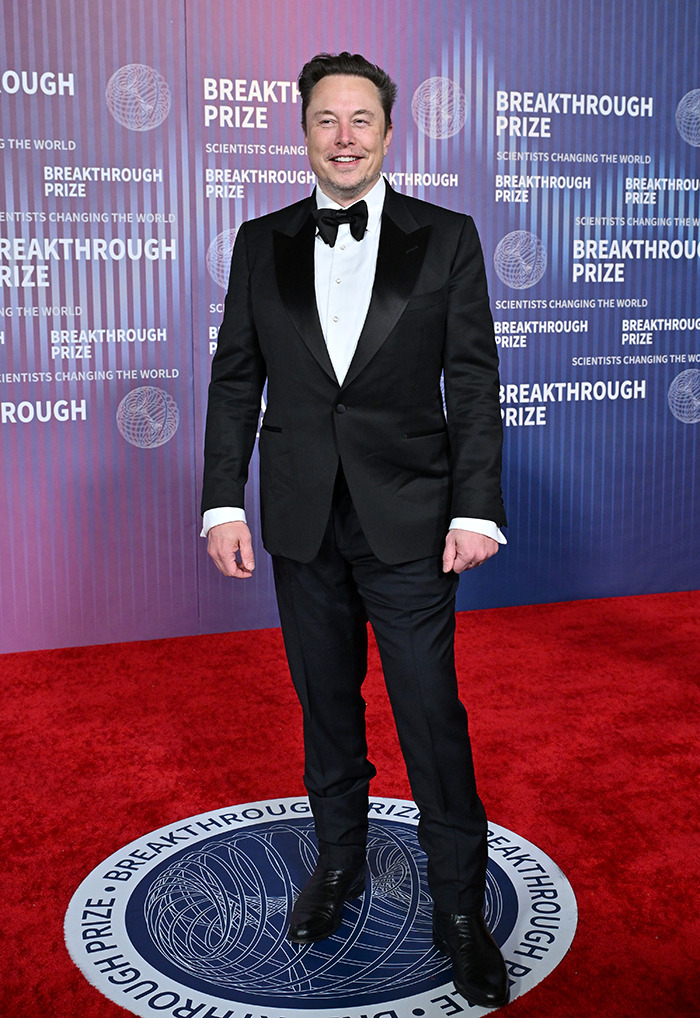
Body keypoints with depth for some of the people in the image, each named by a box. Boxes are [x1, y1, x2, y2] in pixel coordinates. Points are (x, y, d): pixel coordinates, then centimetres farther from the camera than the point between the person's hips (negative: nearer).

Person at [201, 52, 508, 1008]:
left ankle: (460, 908, 19)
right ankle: (339, 861, 36)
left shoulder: (447, 238, 1)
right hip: (303, 522, 3)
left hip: (409, 521, -2)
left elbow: (475, 383, -2)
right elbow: (235, 380, 6)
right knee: (326, 703, 15)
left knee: (433, 715, 1)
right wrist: (224, 503, -1)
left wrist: (477, 510, -9)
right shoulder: (262, 244, 6)